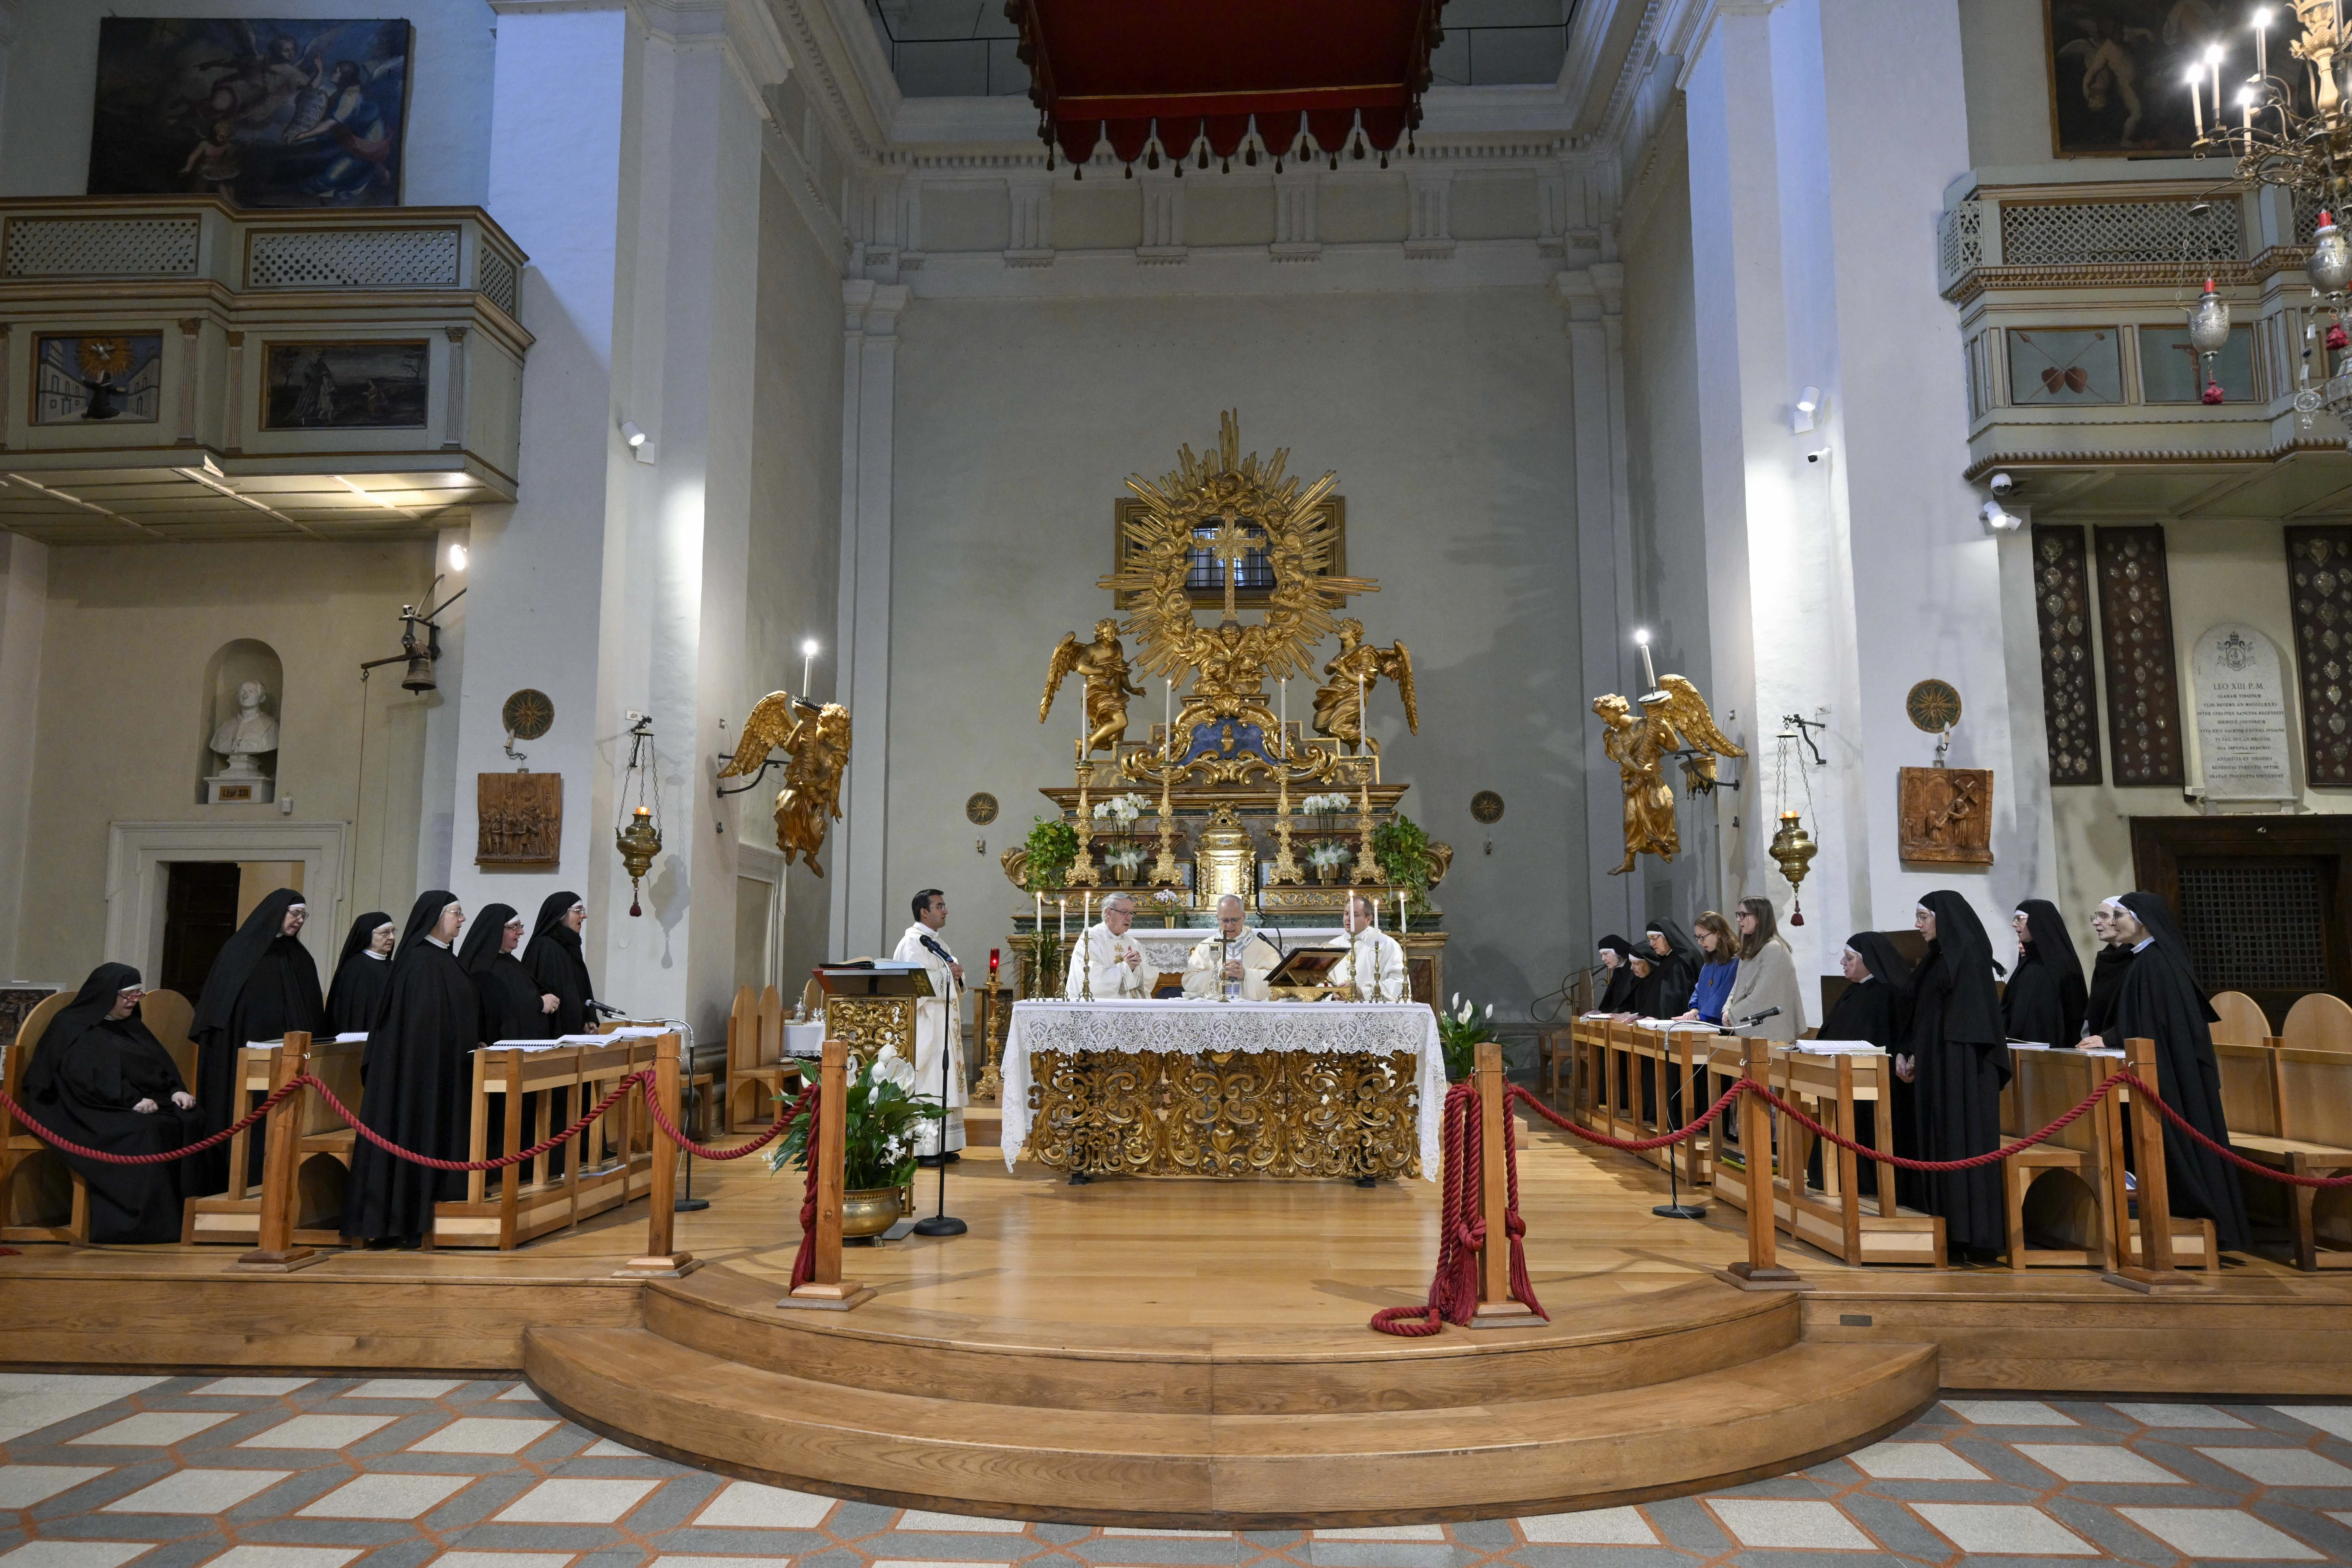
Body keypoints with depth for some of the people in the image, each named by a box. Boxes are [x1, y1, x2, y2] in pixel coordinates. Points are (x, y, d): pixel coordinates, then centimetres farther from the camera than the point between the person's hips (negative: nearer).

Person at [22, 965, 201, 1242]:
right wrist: (132, 1100, -23)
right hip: (95, 1114, -7)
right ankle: (146, 1223, -33)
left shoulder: (131, 1026, 23)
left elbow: (163, 1064, 18)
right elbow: (86, 1079, -14)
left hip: (149, 1104, 7)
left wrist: (177, 1091, -3)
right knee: (147, 1132, -34)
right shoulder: (72, 1027, 0)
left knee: (192, 1122, -22)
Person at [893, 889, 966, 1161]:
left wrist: (957, 976, 0)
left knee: (943, 1083, 7)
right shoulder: (912, 942, -8)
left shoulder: (938, 944, 20)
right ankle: (921, 1148, -8)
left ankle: (941, 1145, 10)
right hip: (924, 1024, -9)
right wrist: (946, 974, -15)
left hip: (944, 1024, 9)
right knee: (925, 1083, -10)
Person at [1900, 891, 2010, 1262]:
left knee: (1965, 1144, -7)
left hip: (1963, 1068, -9)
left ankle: (1976, 1235, -3)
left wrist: (1920, 1055, -16)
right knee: (1938, 1145, 7)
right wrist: (1904, 1053, 5)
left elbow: (1968, 1019, -14)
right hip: (1933, 1068, 9)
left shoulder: (1970, 956, -9)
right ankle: (1949, 1230, 11)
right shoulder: (1935, 960, 17)